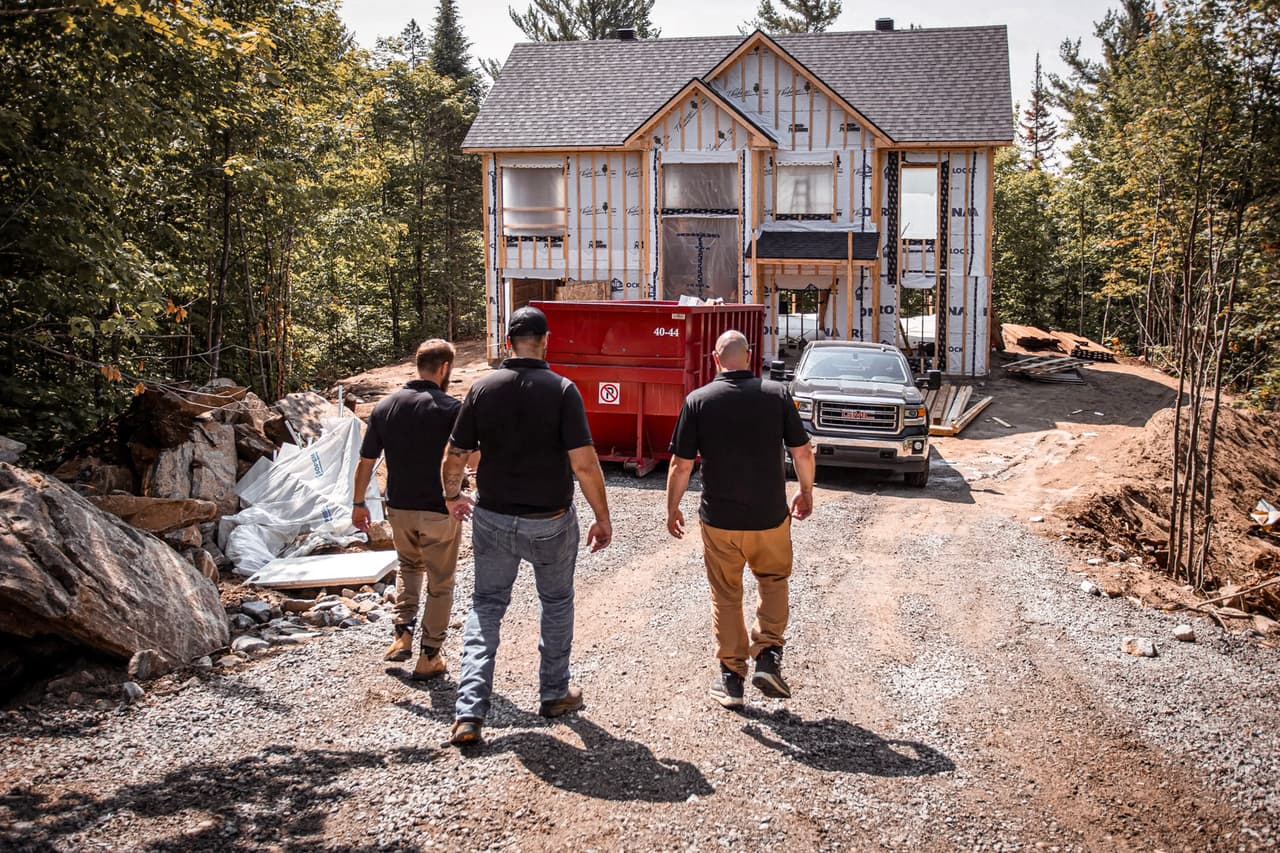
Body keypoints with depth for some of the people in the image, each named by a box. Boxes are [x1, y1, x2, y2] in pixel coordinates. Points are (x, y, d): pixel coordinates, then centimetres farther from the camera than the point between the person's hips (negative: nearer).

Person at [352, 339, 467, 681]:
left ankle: (402, 634, 17)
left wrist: (359, 504, 15)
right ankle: (429, 657, 15)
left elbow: (365, 462, 4)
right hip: (440, 511, -4)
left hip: (399, 509, 4)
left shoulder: (385, 406, -1)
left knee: (409, 566, 29)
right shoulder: (451, 408, -15)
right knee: (440, 584, 11)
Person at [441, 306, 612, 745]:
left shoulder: (483, 388, -4)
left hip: (493, 519, 2)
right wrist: (603, 518, -7)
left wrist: (453, 497, 19)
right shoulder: (561, 390, -13)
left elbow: (454, 457, 0)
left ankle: (469, 712, 5)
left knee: (486, 606, 13)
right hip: (551, 523, -2)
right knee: (557, 603, 20)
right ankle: (554, 693, 32)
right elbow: (584, 463, -17)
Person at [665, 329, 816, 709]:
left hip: (719, 519, 0)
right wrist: (806, 493, 16)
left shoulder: (698, 400, -8)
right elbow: (802, 452, -1)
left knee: (725, 596, 14)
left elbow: (681, 465, -7)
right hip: (770, 516, 1)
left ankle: (731, 678, 20)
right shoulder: (777, 394, -5)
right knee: (774, 581, 24)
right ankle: (768, 656, 10)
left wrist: (672, 510, 6)